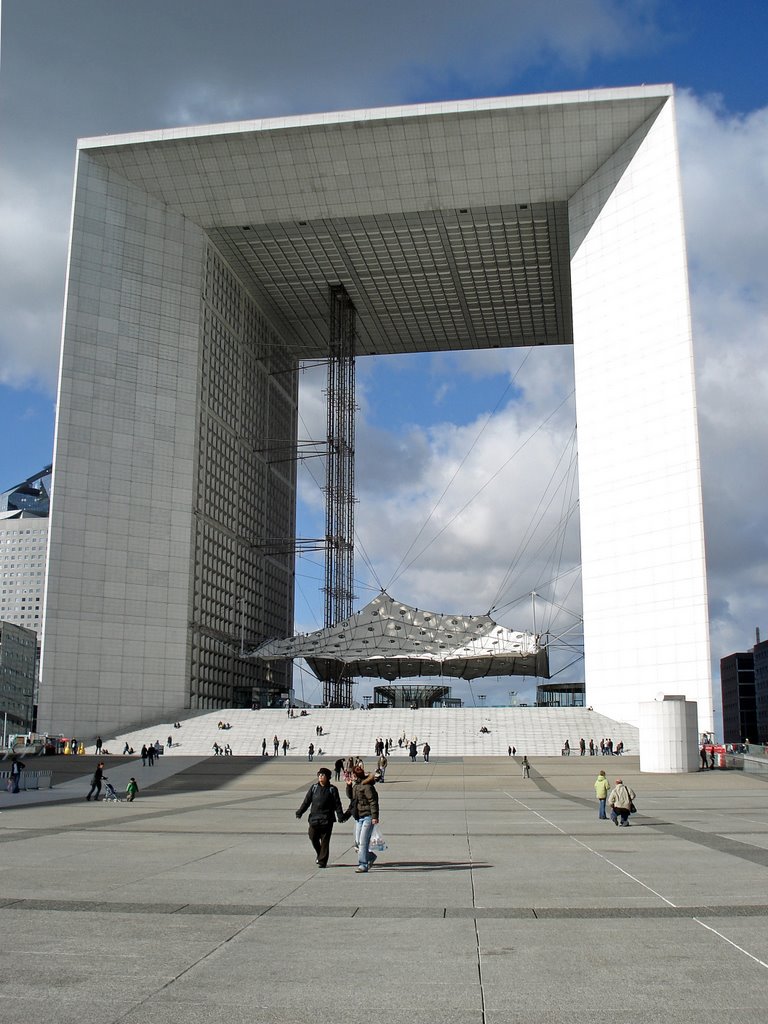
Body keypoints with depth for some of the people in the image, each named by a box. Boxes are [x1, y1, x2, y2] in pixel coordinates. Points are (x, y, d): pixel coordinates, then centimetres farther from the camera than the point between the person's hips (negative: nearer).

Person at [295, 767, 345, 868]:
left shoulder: (332, 789, 1)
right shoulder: (314, 788, 8)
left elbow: (337, 804, 0)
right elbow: (306, 801, 8)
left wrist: (340, 816, -9)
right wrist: (300, 812, 1)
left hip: (327, 820, -3)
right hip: (314, 818, 3)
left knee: (325, 841, -1)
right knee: (313, 838, 4)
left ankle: (322, 861, 6)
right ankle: (320, 855, 29)